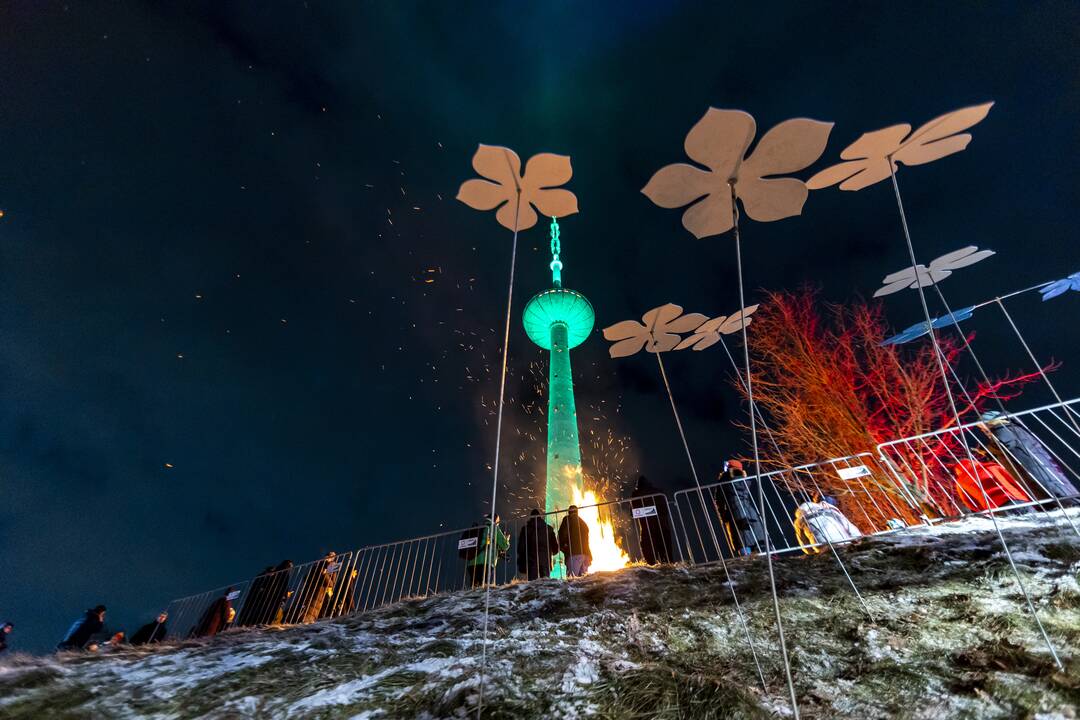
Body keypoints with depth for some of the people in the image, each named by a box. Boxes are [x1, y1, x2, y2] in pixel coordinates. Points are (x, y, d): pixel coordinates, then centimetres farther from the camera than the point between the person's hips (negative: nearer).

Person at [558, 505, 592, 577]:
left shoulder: (568, 519, 5)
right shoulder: (583, 522, 26)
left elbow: (562, 534, -3)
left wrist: (562, 546, 12)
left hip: (574, 553, -7)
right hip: (586, 552, 7)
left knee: (571, 577, -13)